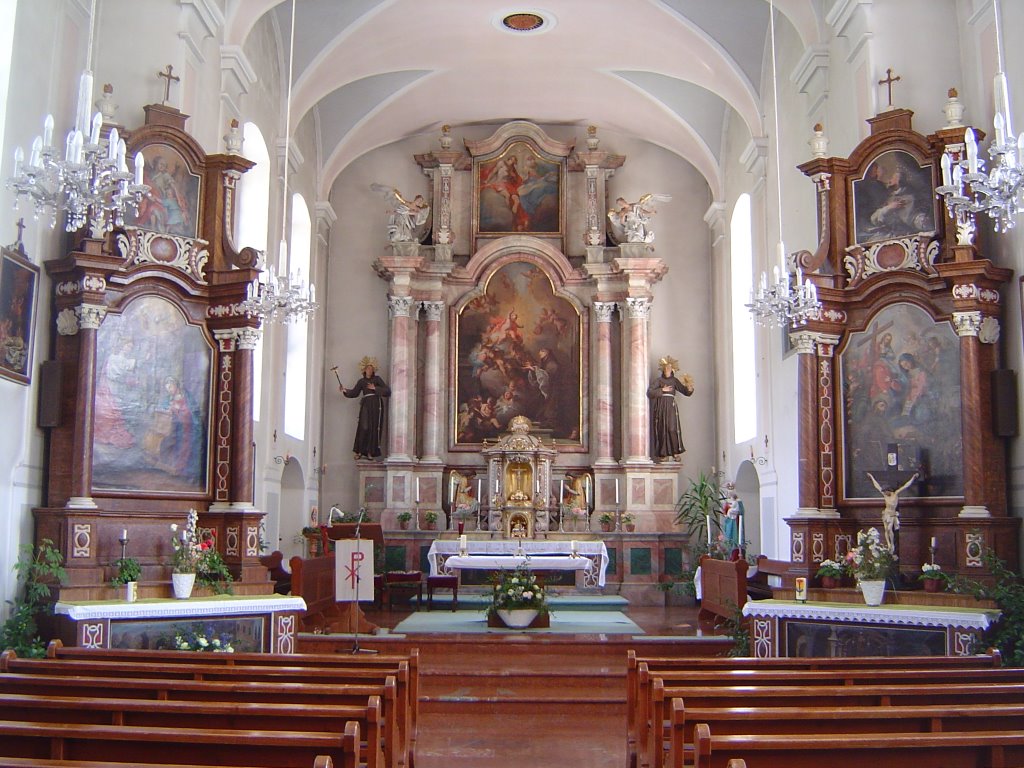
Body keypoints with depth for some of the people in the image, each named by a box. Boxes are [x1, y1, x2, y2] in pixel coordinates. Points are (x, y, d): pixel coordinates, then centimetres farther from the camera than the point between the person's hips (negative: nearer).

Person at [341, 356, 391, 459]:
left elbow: (387, 390, -2)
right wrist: (345, 391, -8)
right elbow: (354, 393, 7)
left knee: (374, 427, -6)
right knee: (363, 427, -6)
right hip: (365, 404, 2)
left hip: (376, 404, -2)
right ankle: (360, 451, -4)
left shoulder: (377, 379, 7)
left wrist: (375, 388, -11)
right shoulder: (361, 381, 14)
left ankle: (371, 452, -4)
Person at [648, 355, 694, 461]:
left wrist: (689, 386, -9)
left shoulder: (674, 381, 12)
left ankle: (675, 452, -8)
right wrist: (662, 390, -13)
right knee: (662, 430, -3)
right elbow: (649, 392, -5)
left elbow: (686, 392, 12)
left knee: (672, 429, -13)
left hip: (671, 406, 0)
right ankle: (664, 453, 0)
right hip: (660, 407, 0)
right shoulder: (658, 380, 7)